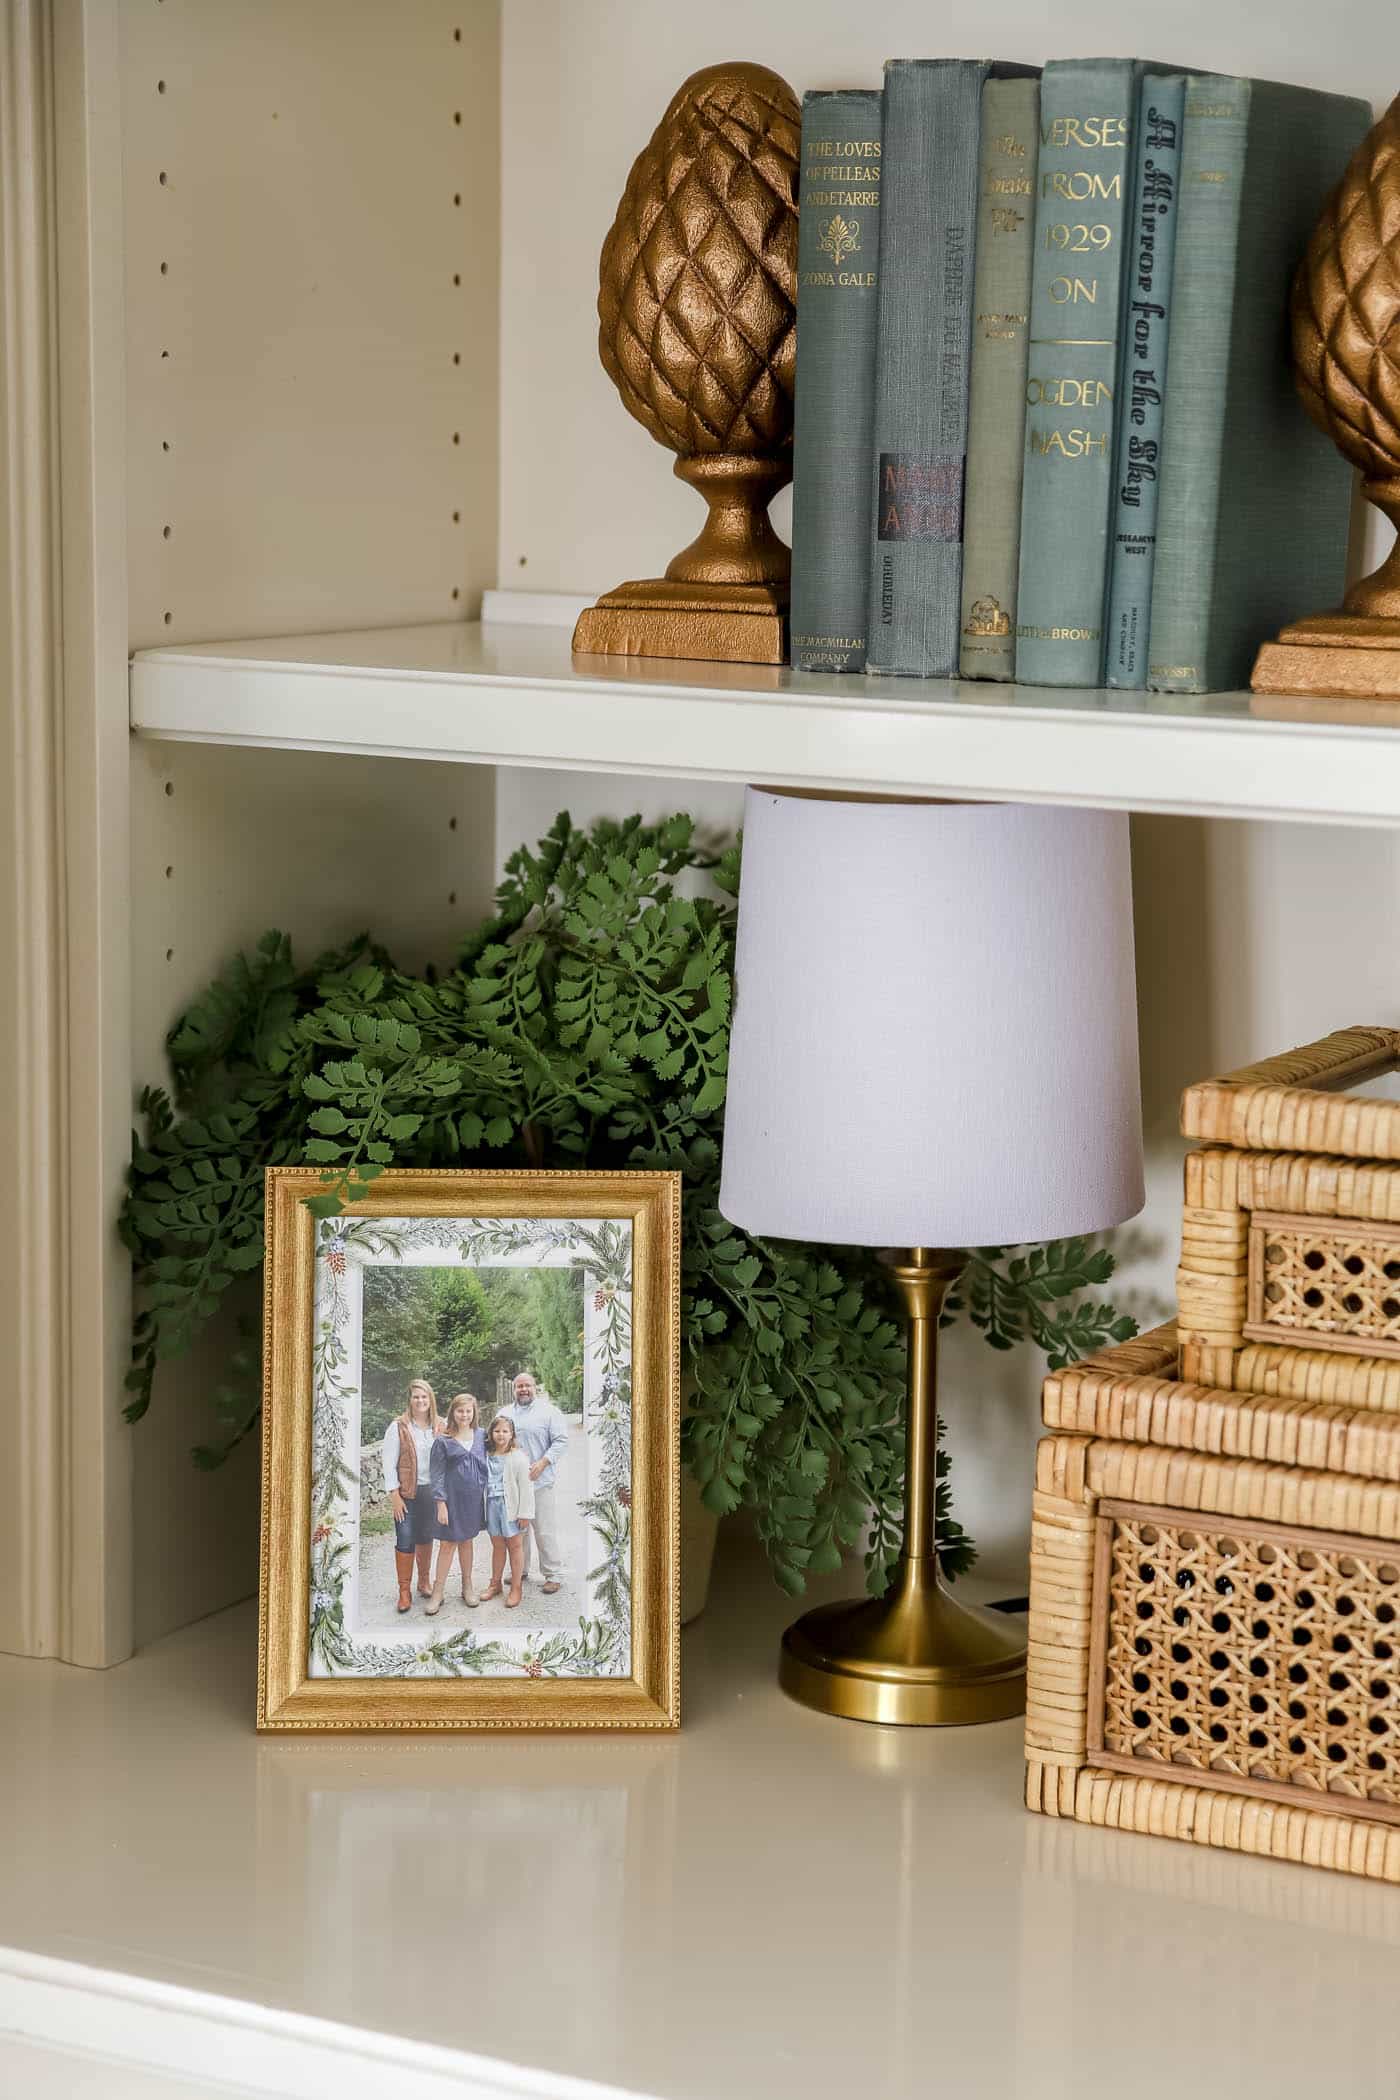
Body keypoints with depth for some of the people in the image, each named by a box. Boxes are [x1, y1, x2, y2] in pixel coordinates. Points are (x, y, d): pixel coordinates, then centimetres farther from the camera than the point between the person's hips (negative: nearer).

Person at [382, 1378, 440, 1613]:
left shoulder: (439, 1428, 5)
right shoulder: (399, 1427, -5)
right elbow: (389, 1463, -6)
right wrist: (394, 1496, -11)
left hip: (432, 1491, 3)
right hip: (407, 1492, -3)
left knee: (426, 1538, 14)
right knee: (405, 1540, -5)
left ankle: (424, 1581, 31)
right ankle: (404, 1591, 1)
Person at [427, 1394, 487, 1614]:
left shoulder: (480, 1437, 5)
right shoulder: (443, 1441, -7)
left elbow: (486, 1466, 13)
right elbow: (437, 1474, -7)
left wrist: (487, 1493, 8)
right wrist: (441, 1503, -11)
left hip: (474, 1497, 4)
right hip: (452, 1497, -4)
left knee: (467, 1541, 14)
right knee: (448, 1543, -3)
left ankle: (467, 1586, 24)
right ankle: (438, 1592, 3)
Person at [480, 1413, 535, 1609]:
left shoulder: (518, 1457, -10)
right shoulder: (487, 1455, 5)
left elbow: (526, 1487, -11)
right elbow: (484, 1481, 9)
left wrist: (525, 1513, -13)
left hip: (511, 1507, -4)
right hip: (493, 1505, 4)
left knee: (515, 1546, 6)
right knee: (497, 1546, 15)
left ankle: (516, 1588, 14)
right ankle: (495, 1584, 28)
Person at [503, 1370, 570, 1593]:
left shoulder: (548, 1411, -1)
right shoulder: (505, 1413, 14)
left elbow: (561, 1441, -5)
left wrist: (542, 1463, -14)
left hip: (540, 1481, -5)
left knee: (544, 1530, -5)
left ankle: (553, 1574, 1)